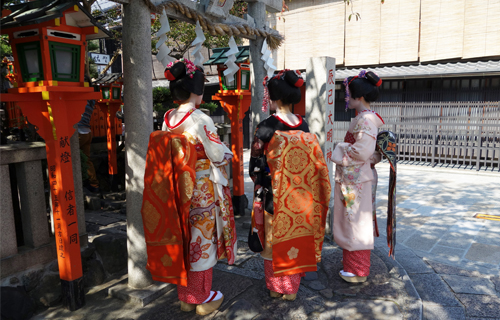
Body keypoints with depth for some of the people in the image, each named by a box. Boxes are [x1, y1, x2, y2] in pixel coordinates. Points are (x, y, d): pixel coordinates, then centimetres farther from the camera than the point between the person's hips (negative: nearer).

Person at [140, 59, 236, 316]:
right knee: (202, 241, 8)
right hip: (203, 190, -6)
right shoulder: (201, 120, -18)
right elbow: (218, 155, -13)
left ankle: (185, 295, 33)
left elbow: (168, 154, 10)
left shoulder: (167, 119, 2)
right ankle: (203, 298, 24)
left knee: (182, 239, 17)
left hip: (178, 189, 6)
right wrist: (228, 152, 7)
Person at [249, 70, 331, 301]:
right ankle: (291, 288, 29)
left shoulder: (266, 127, -15)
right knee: (296, 237, 15)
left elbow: (256, 164, -8)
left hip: (273, 195, -4)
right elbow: (312, 164, 6)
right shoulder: (304, 126, -1)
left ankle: (275, 287, 26)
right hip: (299, 197, 4)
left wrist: (260, 185, 10)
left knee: (274, 239, 12)